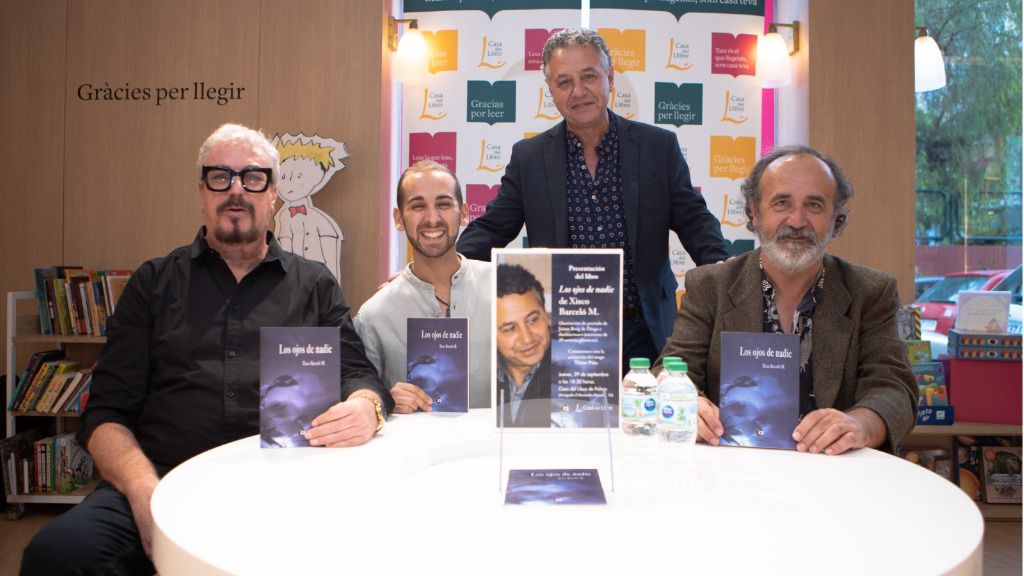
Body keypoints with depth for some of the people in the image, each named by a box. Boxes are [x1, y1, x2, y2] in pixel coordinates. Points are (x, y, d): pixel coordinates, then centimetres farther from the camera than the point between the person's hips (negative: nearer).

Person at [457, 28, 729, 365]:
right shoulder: (528, 157, 4)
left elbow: (694, 220, 4)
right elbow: (490, 230, 5)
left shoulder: (659, 147, 3)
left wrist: (719, 267, -15)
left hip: (644, 336, 1)